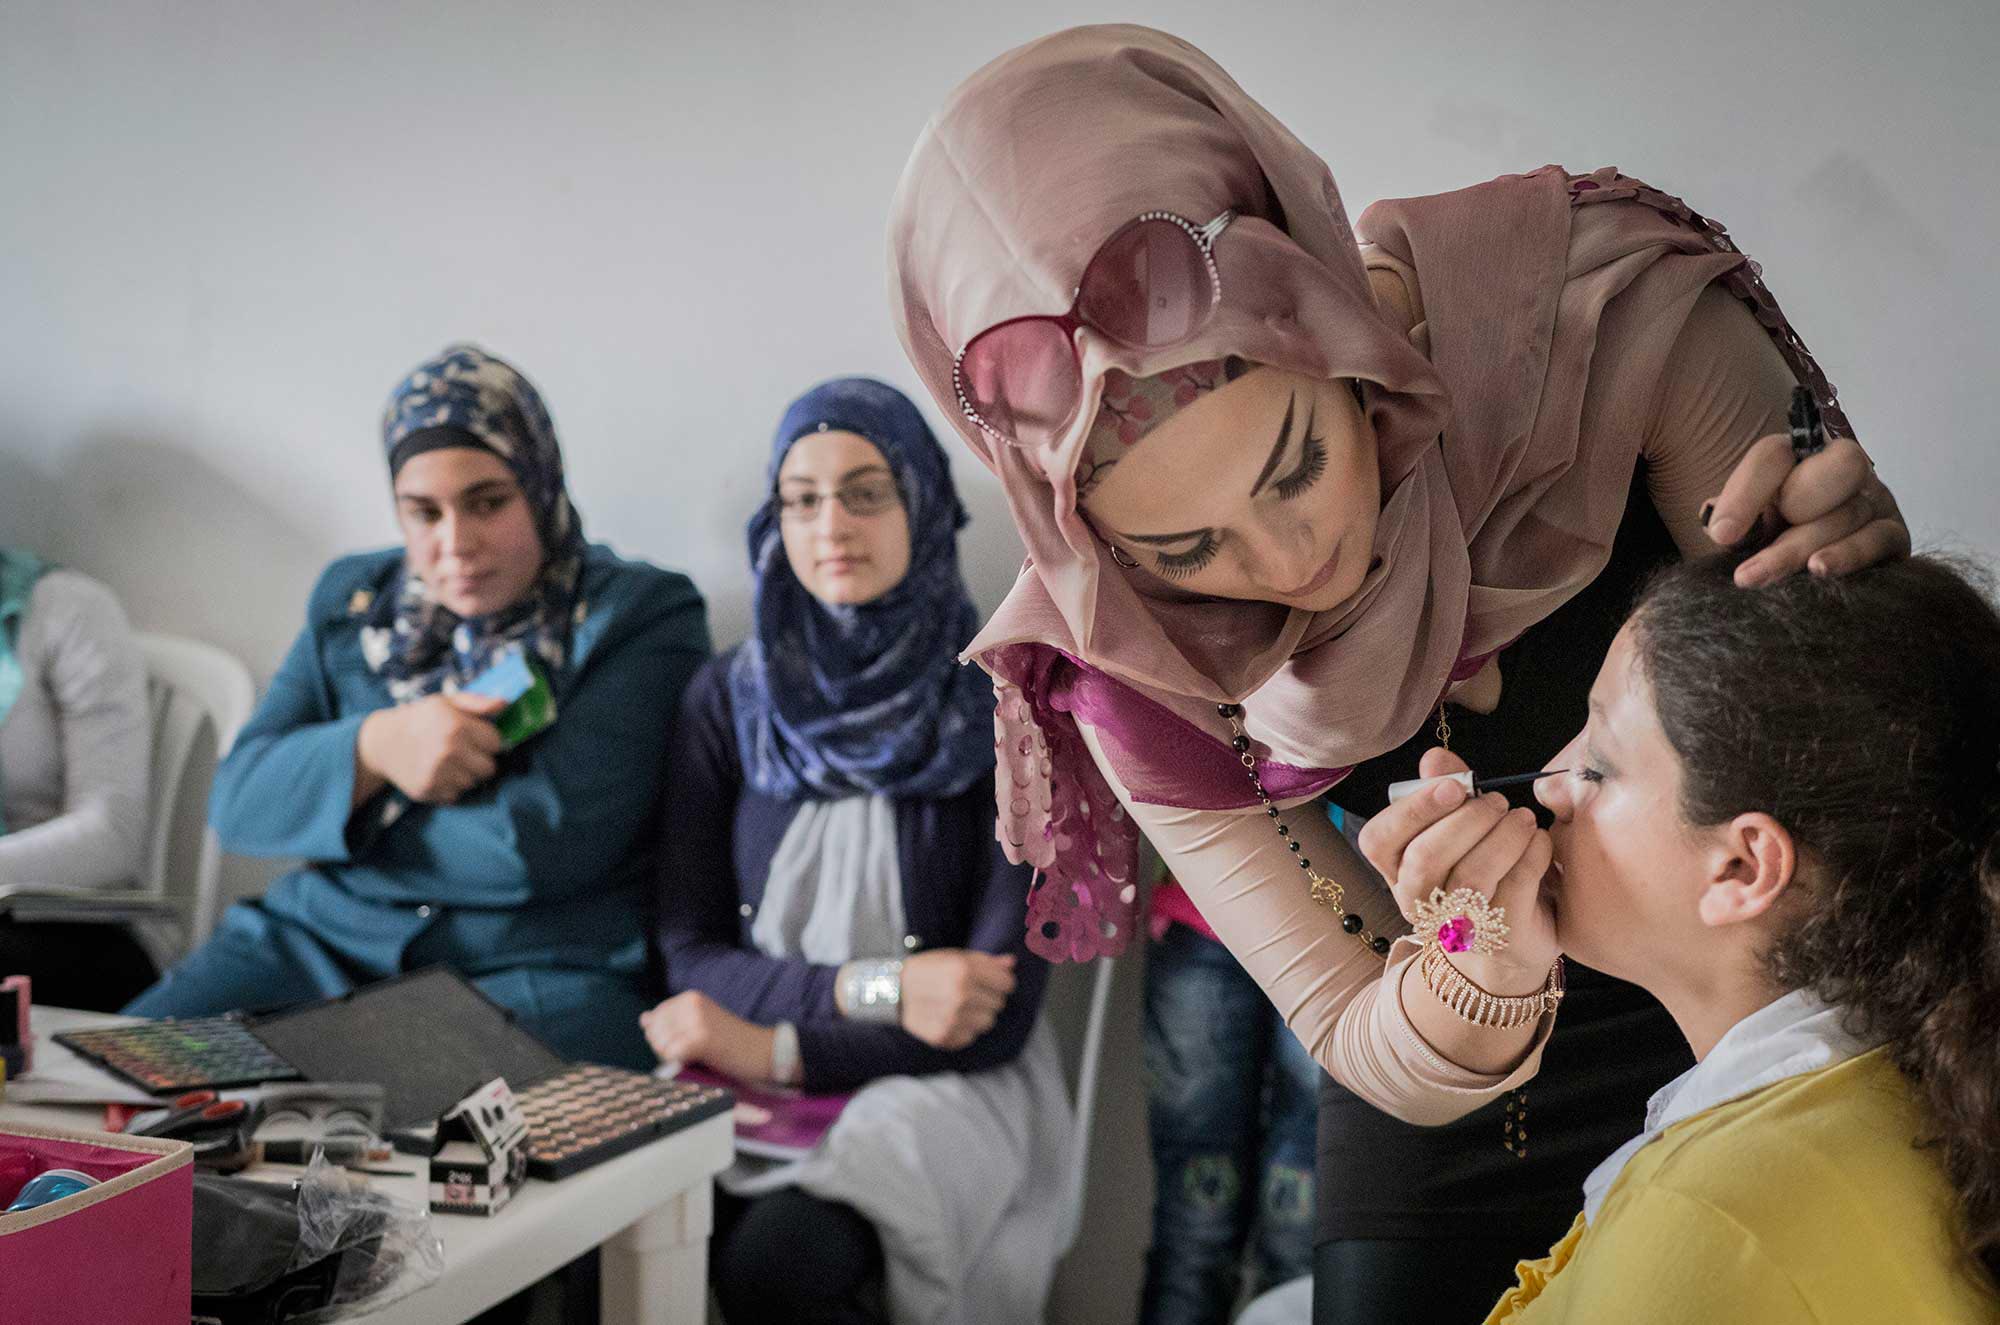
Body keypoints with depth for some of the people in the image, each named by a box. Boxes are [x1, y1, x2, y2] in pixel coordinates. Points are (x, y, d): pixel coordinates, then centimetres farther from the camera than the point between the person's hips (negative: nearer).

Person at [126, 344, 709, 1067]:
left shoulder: (644, 615, -3)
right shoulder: (354, 601, 14)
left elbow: (549, 843, -13)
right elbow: (238, 797, 5)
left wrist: (351, 821, -1)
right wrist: (371, 748, -15)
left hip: (542, 973, -5)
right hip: (325, 940, 5)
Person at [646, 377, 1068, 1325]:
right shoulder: (729, 699, 5)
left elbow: (998, 1016, -8)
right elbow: (689, 956, 1)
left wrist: (777, 1047, -17)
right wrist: (872, 990, -15)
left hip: (941, 1081, -2)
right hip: (749, 1072, 3)